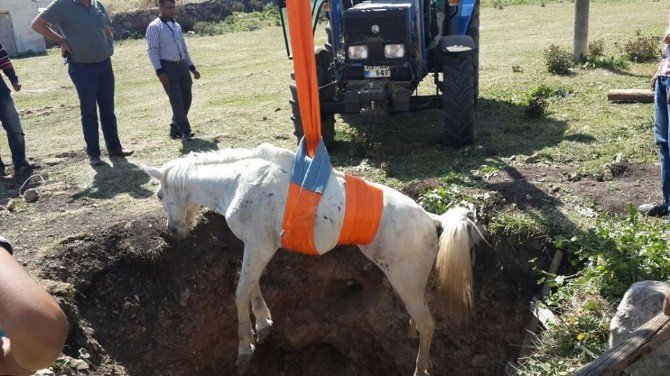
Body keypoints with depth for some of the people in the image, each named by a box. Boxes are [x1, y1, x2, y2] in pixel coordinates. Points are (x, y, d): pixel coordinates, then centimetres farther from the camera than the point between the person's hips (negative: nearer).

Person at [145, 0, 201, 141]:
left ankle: (175, 129, 22)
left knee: (187, 99, 8)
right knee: (177, 102, -7)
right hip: (167, 67, -7)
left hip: (182, 66, 7)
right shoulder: (154, 27, -5)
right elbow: (152, 51, -11)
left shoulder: (177, 26, 16)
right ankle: (185, 131, 2)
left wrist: (192, 68, 18)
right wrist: (159, 72, -20)